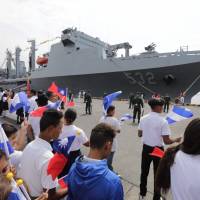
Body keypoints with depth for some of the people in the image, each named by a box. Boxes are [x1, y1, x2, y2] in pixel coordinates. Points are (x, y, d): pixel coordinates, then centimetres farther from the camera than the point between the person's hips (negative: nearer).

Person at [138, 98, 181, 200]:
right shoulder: (163, 121, -21)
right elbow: (166, 141, -19)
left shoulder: (143, 118, -7)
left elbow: (139, 134, 2)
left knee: (144, 172, 21)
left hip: (146, 148, 4)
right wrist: (176, 140, 0)